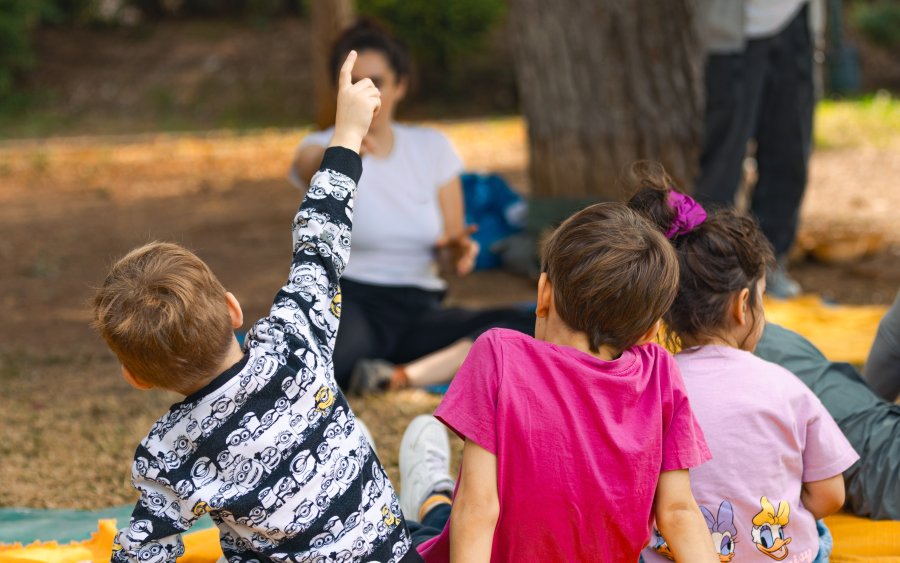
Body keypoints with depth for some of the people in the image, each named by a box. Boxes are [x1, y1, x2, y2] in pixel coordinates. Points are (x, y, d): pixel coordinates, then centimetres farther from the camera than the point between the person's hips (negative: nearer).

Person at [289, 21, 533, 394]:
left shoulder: (432, 147, 11)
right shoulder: (322, 147, 0)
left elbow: (453, 264, 12)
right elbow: (313, 170, -28)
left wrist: (458, 254, -13)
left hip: (420, 309, 5)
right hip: (350, 303, -5)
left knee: (530, 327, -27)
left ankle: (397, 378, -29)